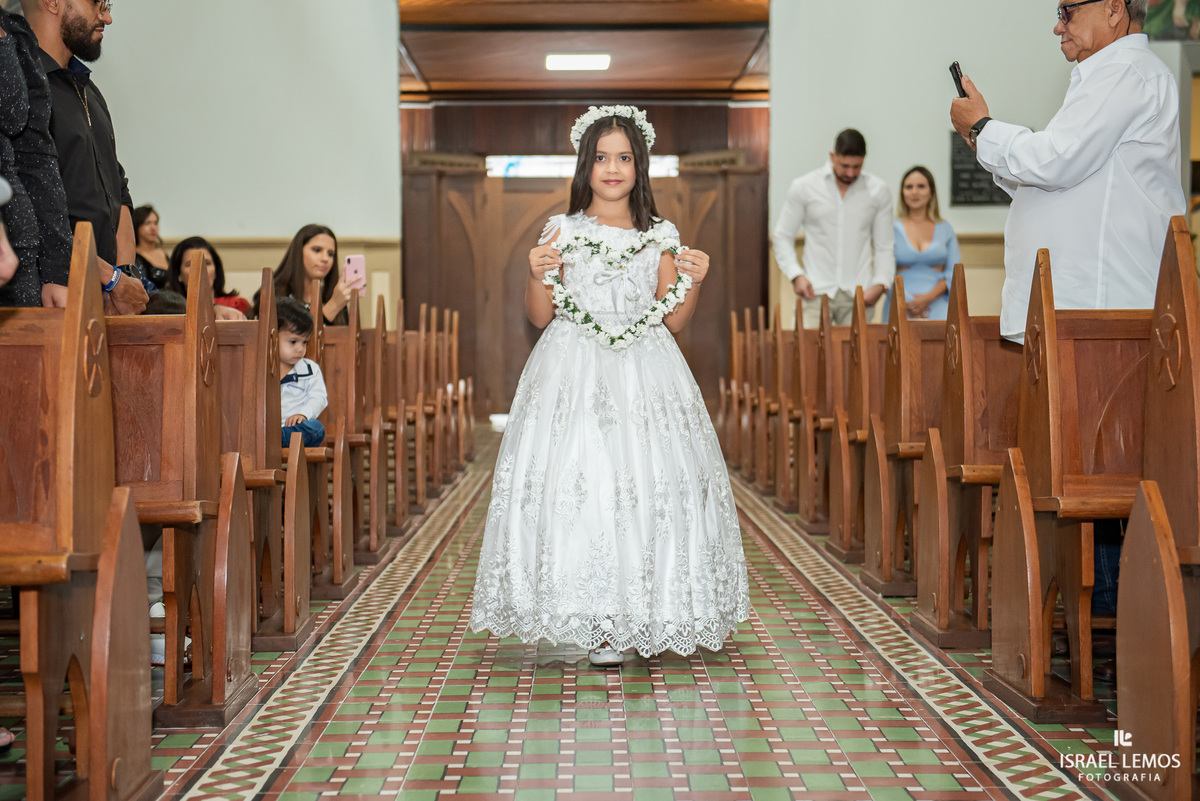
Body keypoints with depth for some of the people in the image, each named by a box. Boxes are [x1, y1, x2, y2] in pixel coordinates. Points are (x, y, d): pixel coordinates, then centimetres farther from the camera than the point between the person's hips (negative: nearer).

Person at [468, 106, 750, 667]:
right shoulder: (563, 231, 6)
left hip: (645, 374, 2)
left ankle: (645, 614, 8)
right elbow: (540, 317, 5)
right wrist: (537, 275, -13)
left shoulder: (659, 237, 9)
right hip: (574, 373, -1)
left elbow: (672, 321, 8)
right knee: (574, 482, -10)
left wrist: (693, 283, -8)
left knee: (654, 482, -6)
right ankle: (595, 625, -1)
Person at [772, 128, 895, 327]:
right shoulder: (803, 187, 4)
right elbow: (783, 237, 8)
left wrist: (880, 283, -5)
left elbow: (884, 246, 11)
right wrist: (796, 275, -7)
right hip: (816, 291, -1)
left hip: (858, 295, 1)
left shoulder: (878, 191, 8)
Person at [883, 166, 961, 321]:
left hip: (937, 306, 1)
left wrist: (929, 297, -8)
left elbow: (954, 271, 8)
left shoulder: (945, 229, 13)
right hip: (900, 307, -1)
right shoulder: (893, 229, 8)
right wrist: (908, 303, -11)